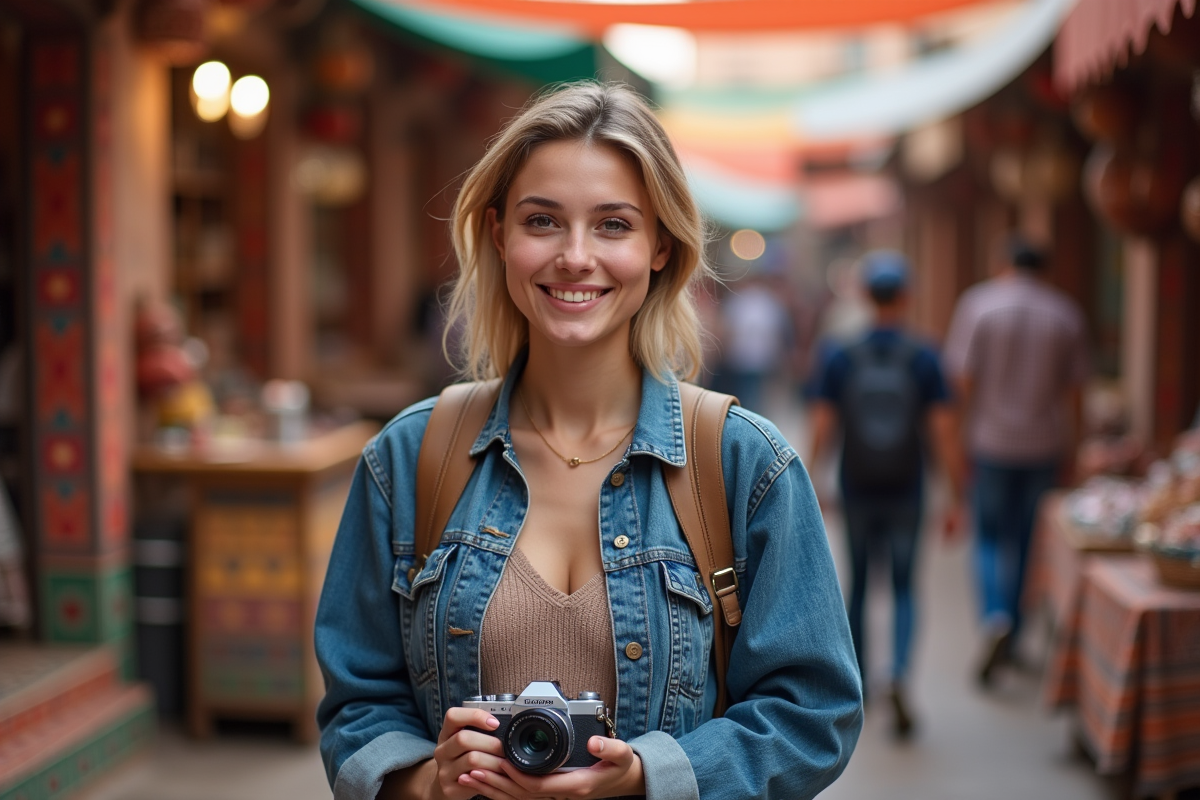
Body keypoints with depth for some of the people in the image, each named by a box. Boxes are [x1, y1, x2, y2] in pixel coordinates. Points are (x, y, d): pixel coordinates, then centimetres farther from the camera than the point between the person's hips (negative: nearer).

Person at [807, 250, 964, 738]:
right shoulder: (923, 359, -8)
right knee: (903, 588, 9)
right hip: (905, 492, -1)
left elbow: (820, 431, -6)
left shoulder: (841, 360, -5)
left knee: (859, 584, 18)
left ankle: (859, 683, 30)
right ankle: (899, 678, -13)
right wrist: (956, 500, -3)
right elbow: (942, 433, -10)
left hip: (857, 491, 1)